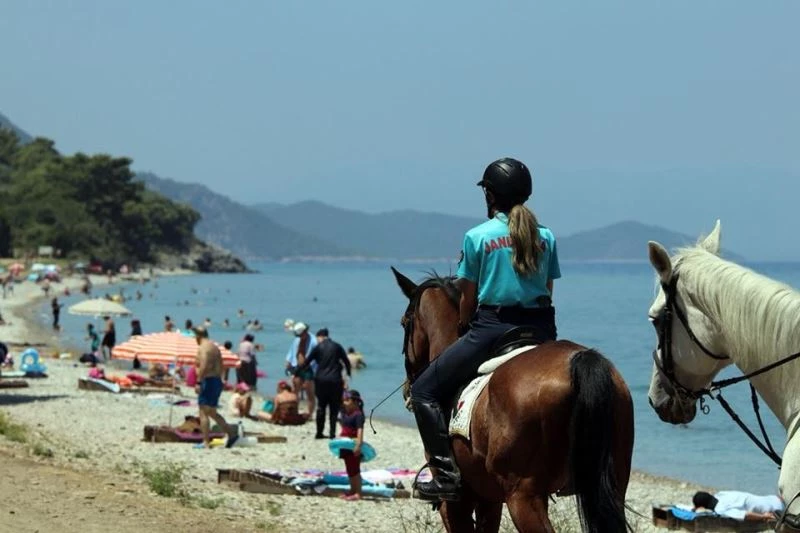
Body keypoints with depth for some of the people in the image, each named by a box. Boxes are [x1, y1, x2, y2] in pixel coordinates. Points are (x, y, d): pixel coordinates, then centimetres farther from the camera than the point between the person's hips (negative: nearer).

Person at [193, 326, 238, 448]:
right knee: (212, 413, 17)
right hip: (217, 381, 9)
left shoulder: (203, 348, -12)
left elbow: (204, 366, -25)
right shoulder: (215, 347, 17)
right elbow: (220, 367, 20)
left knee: (204, 413, -4)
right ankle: (232, 433, 12)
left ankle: (206, 442, -6)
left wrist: (198, 382, -24)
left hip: (208, 382, -9)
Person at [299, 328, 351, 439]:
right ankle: (332, 433, -1)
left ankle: (319, 432, 10)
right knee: (334, 408, 5)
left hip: (321, 381, 0)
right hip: (335, 380, 0)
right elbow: (346, 362, 3)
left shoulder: (318, 347, 1)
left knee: (321, 407, 10)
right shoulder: (337, 346, 4)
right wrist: (348, 375, 13)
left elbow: (306, 362, 4)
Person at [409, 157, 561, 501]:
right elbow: (548, 291, 11)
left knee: (424, 391, 6)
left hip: (492, 327, -5)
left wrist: (463, 330, 20)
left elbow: (468, 298, 2)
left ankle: (447, 474, -6)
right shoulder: (546, 238, 9)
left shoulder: (477, 237, -2)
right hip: (540, 330, 5)